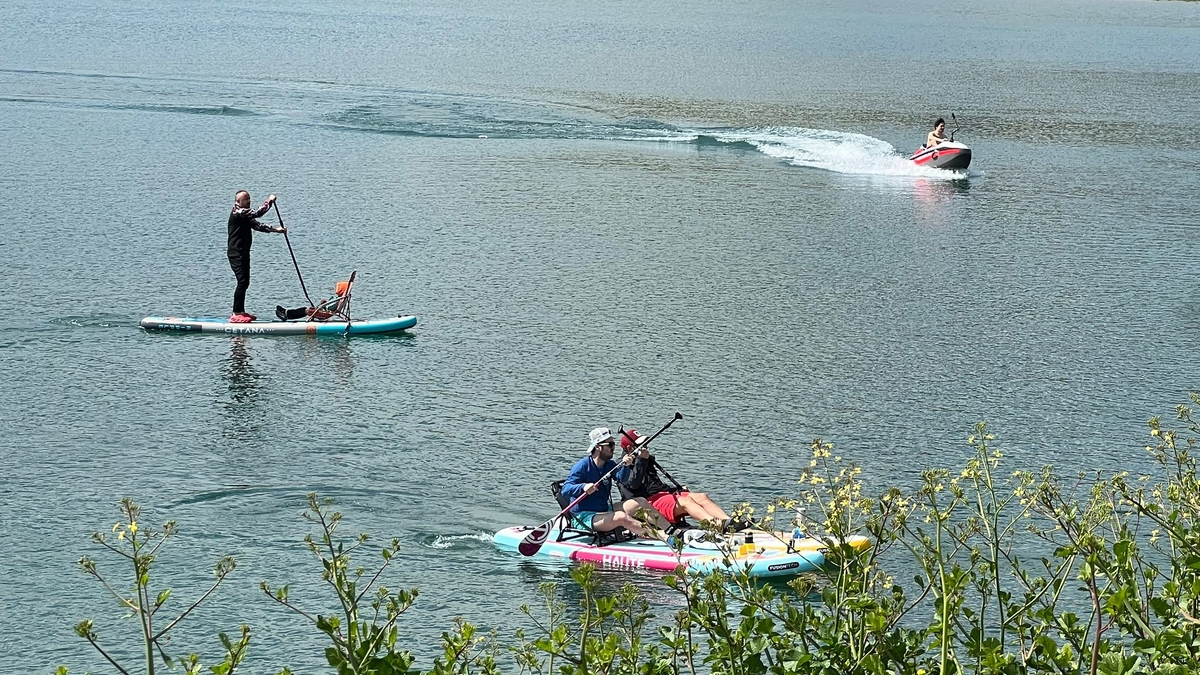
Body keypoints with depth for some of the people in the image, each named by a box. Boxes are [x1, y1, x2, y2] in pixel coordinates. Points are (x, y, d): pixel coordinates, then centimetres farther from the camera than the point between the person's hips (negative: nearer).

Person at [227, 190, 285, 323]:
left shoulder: (245, 215, 18)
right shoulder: (237, 212, -14)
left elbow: (257, 225, 17)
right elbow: (258, 213, -21)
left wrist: (276, 229, 8)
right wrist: (269, 201, -8)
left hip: (243, 253, 10)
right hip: (236, 253, -10)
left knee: (245, 282, 14)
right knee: (242, 282, -14)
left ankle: (241, 311, 21)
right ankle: (236, 314, -16)